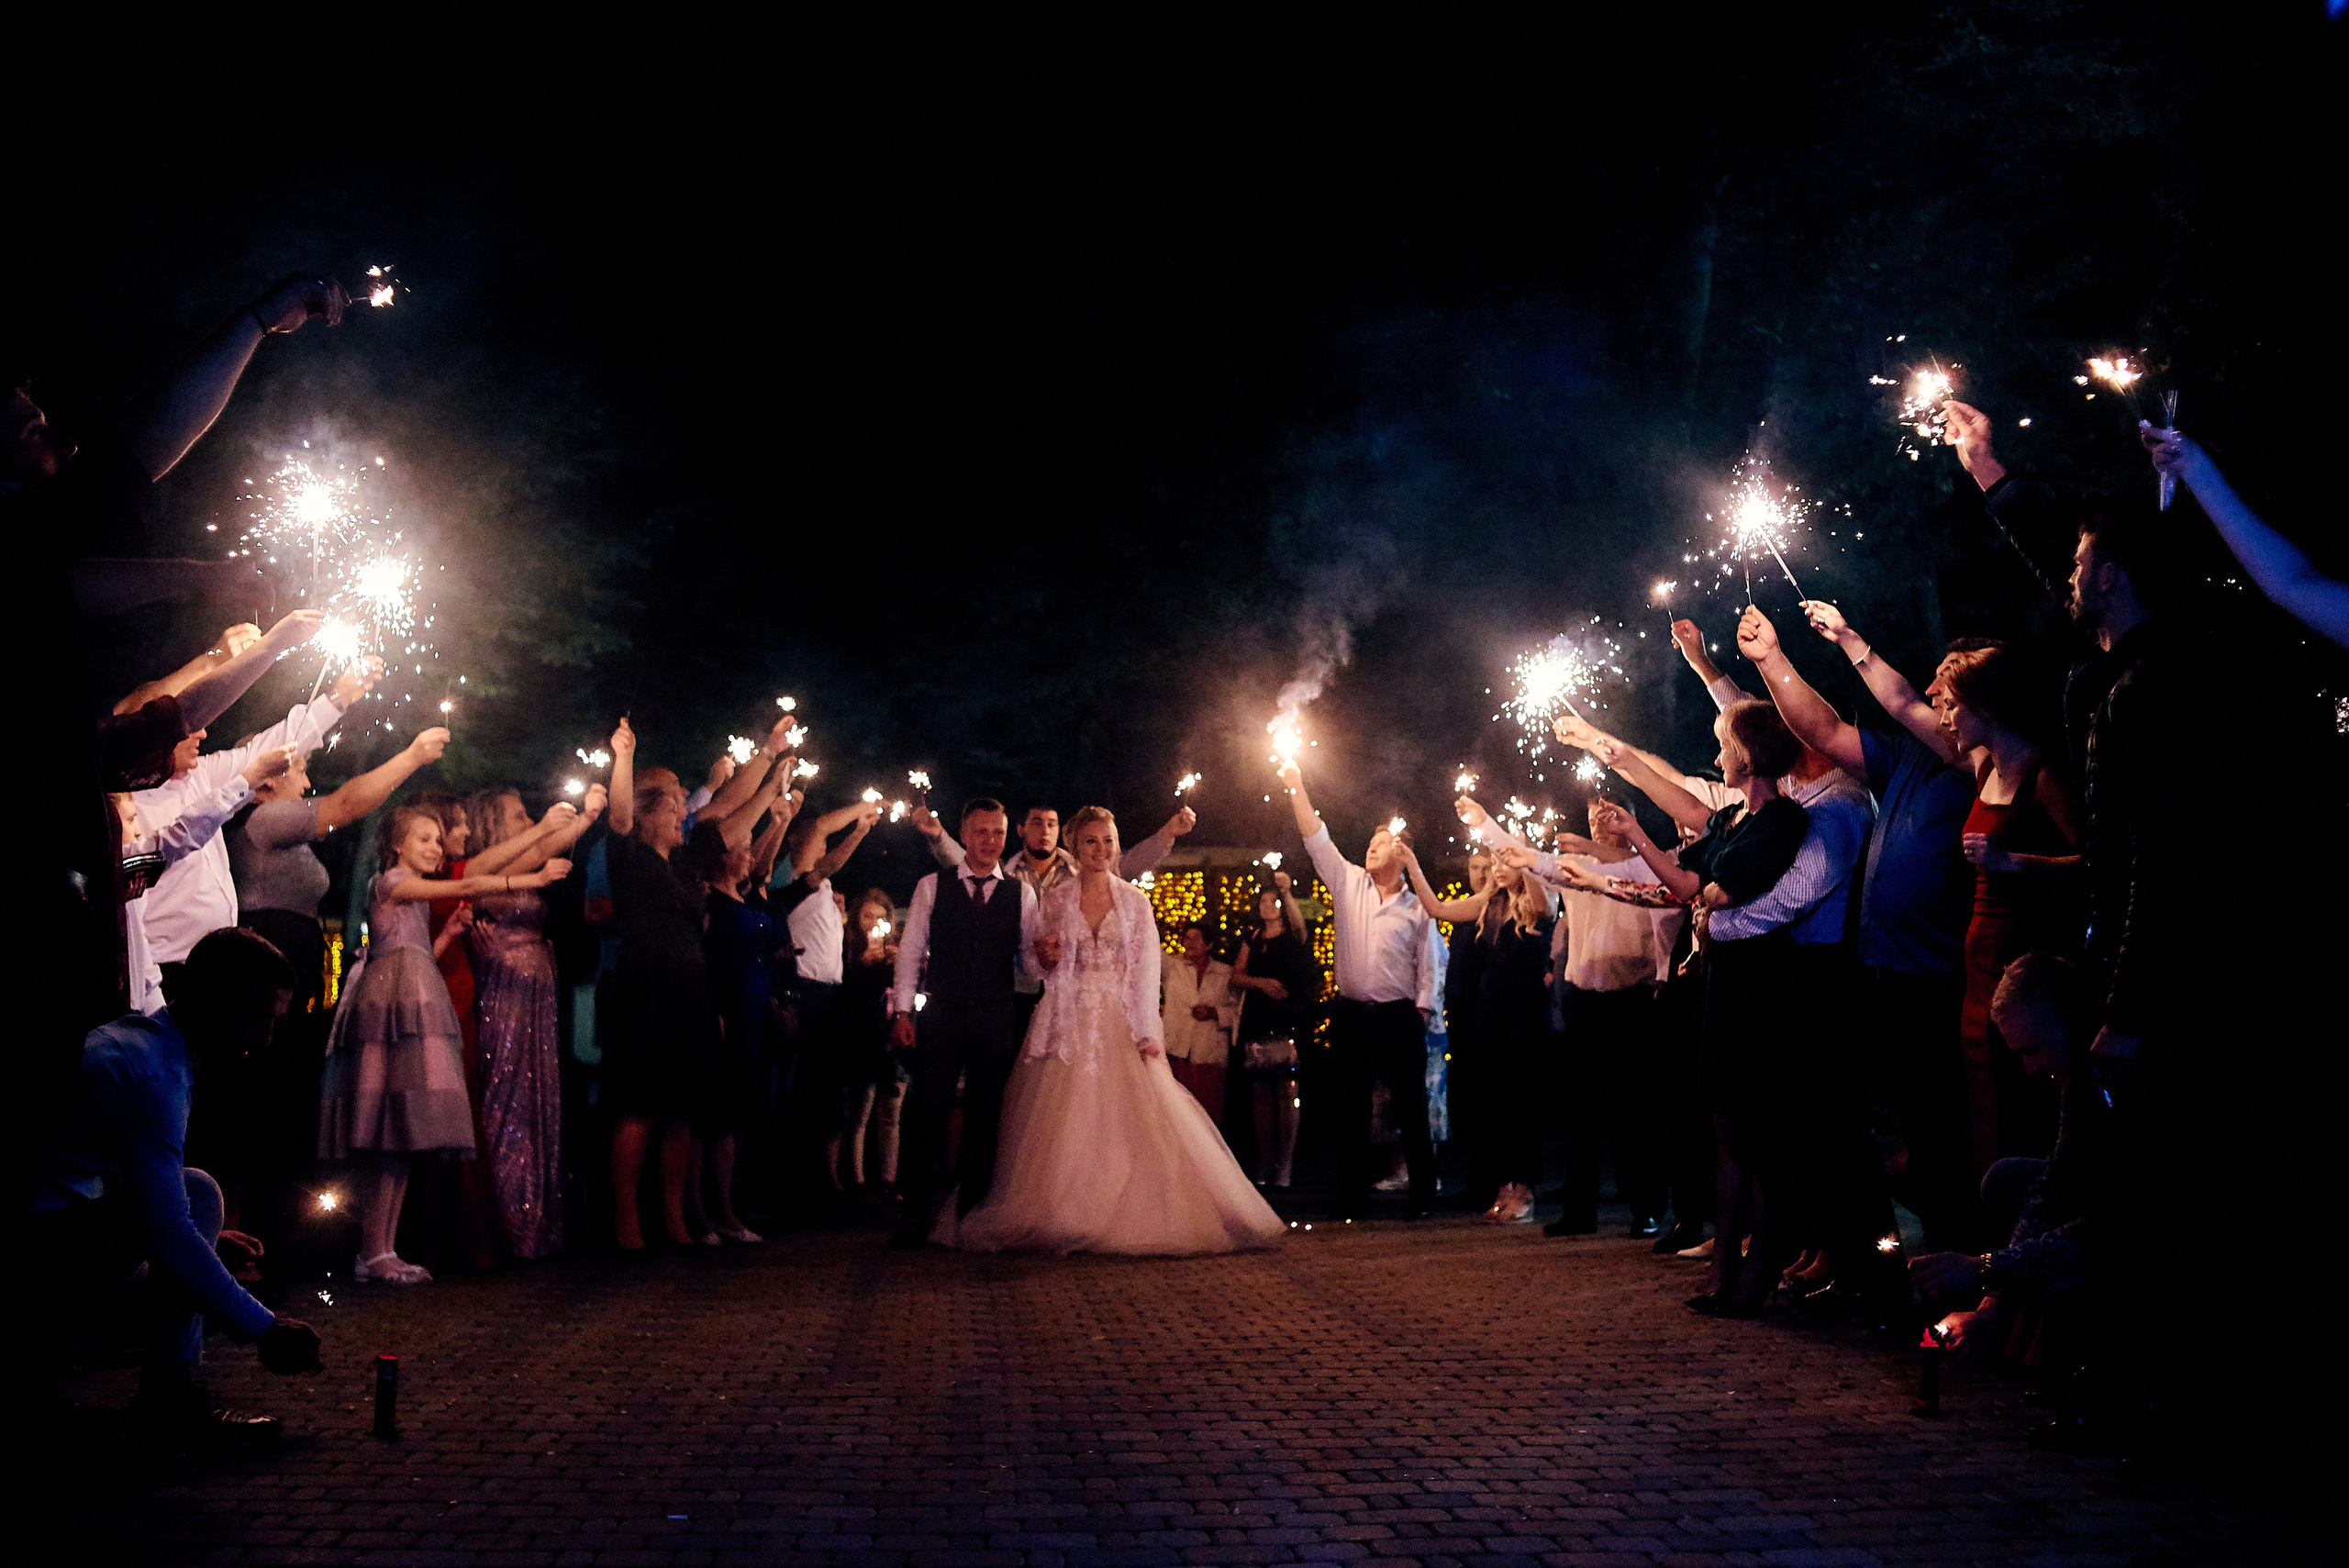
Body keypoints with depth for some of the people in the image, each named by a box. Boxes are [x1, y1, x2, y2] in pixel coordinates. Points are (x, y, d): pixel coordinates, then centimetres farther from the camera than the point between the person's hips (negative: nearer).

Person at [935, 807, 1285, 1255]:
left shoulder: (1136, 901, 5)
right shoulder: (1054, 901, 6)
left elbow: (1146, 970, 0)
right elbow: (1044, 966, 14)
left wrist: (1146, 1032, -10)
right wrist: (1045, 958, -10)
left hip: (1121, 1023, 0)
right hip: (1069, 1023, 0)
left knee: (1134, 1119, -9)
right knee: (1064, 1127, -5)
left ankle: (1135, 1220, 0)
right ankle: (1065, 1222, 3)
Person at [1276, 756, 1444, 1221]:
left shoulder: (1416, 907, 4)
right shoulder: (1348, 883, 8)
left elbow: (1430, 965, 5)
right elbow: (1316, 839, 2)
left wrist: (1421, 1012, -4)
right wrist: (1296, 785, -5)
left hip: (1400, 1019, -2)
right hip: (1350, 1016, 2)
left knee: (1411, 1111, 1)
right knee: (1350, 1112, 4)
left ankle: (1423, 1196, 10)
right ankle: (1353, 1201, 10)